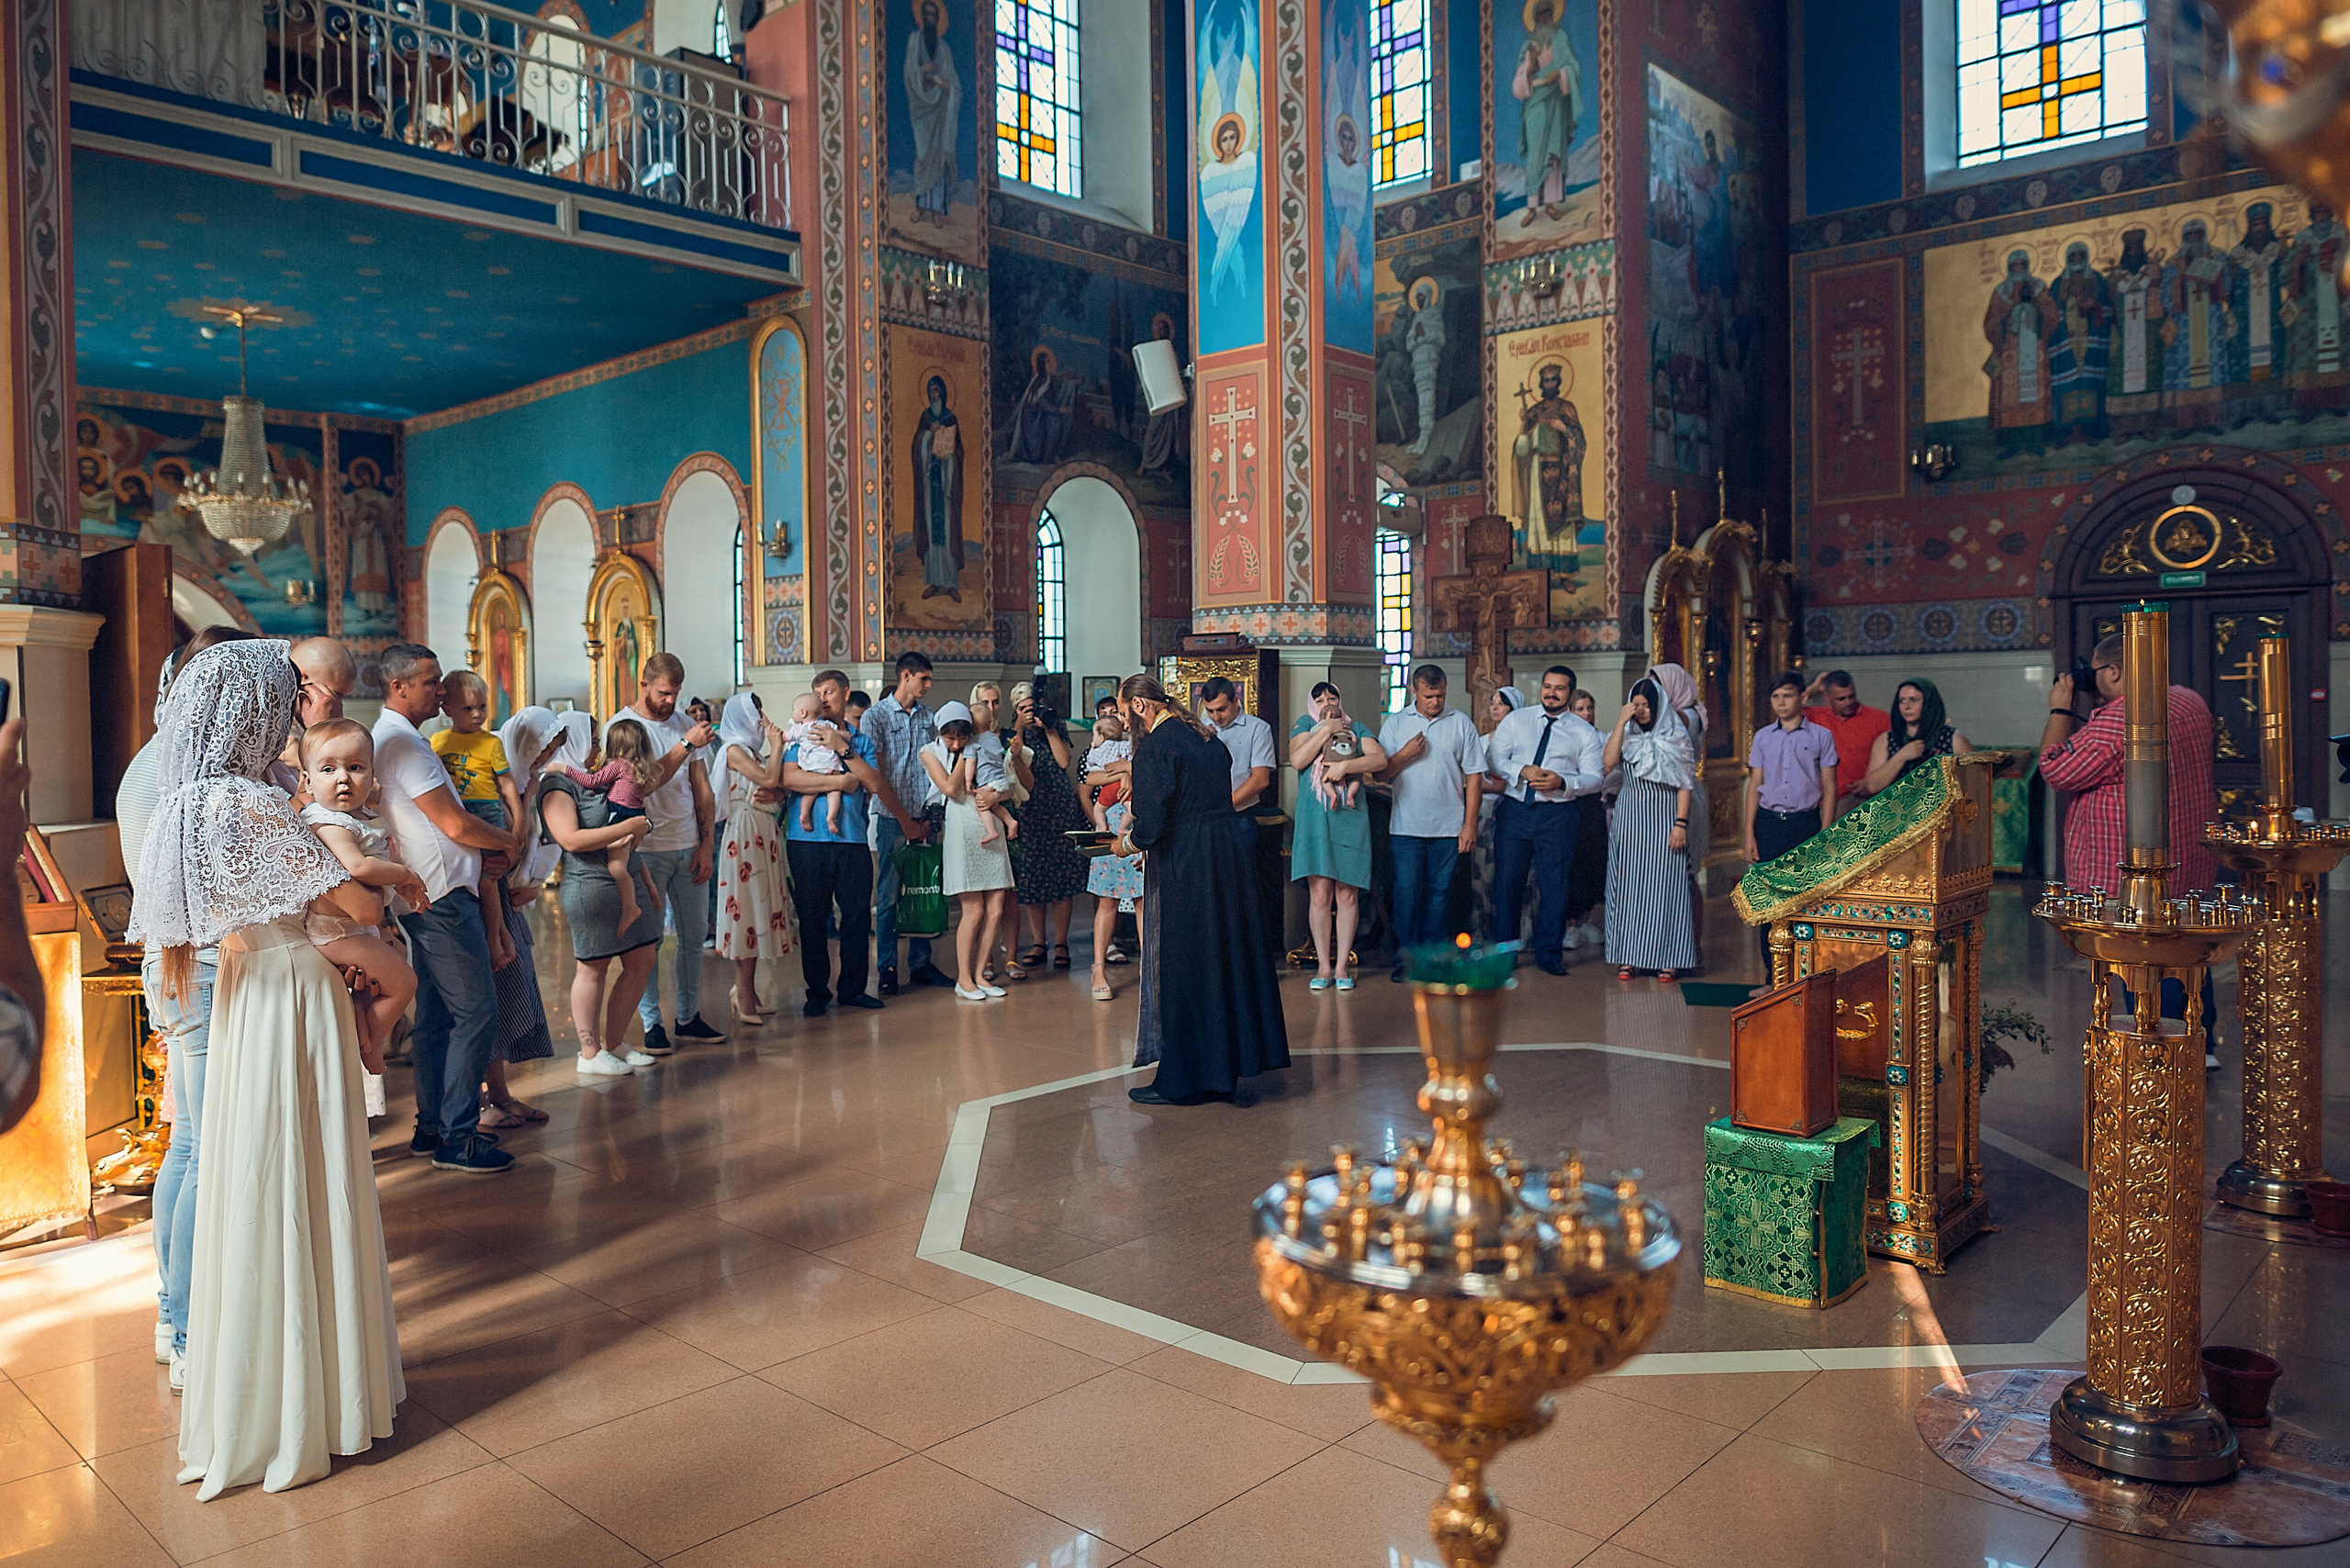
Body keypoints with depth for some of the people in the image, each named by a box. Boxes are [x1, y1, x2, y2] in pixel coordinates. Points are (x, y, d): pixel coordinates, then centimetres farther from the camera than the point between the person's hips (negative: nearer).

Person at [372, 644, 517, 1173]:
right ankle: (457, 1138, -3)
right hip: (442, 895, -11)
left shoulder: (392, 738, 18)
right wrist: (505, 842, 1)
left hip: (425, 897, 11)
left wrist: (485, 848, 9)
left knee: (436, 1014, 15)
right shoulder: (403, 743, -15)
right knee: (476, 1010, -7)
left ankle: (432, 1128, 24)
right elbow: (455, 824, -16)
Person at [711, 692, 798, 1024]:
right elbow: (769, 779, -18)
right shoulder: (734, 750, -9)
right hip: (746, 834, -9)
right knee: (748, 908, -5)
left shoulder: (754, 751, 17)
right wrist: (776, 747, -6)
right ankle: (745, 998, 1)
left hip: (763, 835, 9)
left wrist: (779, 748, 9)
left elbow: (777, 783, 12)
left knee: (758, 906, 10)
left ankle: (746, 991, 18)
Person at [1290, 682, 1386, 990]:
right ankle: (1323, 967, 6)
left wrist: (1345, 765, -13)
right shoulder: (1305, 724, 13)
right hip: (1314, 821, -1)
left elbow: (1380, 759, -2)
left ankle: (1341, 967, 8)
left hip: (1350, 819, 1)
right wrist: (1326, 730, -4)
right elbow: (1297, 760, -6)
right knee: (1319, 894, -4)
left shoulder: (1356, 728, 14)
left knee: (1347, 895, 0)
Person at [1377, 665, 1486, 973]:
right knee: (1406, 891, -4)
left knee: (1439, 892, 4)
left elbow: (1474, 777, 4)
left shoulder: (1461, 723, 5)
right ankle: (1406, 959, 3)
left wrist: (1470, 826, -1)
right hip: (1406, 826, 0)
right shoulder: (1396, 723, 8)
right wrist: (1405, 755, -12)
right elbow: (1381, 772, 6)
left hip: (1449, 827, 0)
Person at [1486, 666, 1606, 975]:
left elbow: (1594, 778, 2)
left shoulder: (1585, 733, 8)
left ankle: (1549, 955, 12)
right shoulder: (1515, 720, 11)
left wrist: (1562, 782, -16)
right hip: (1515, 810, 1)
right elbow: (1493, 758, 5)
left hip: (1558, 814, -1)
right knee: (1507, 881, 3)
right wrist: (1522, 771, -13)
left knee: (1554, 886, 1)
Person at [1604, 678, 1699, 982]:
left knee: (1664, 885, -2)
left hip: (1664, 816, -3)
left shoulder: (1676, 736, 1)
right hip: (1630, 817, 3)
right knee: (1629, 884, 3)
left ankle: (1668, 958, 4)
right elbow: (1609, 761, -9)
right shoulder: (1627, 734, 9)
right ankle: (1628, 957, 8)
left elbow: (1685, 785, -2)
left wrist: (1681, 823, -11)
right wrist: (1621, 721, -10)